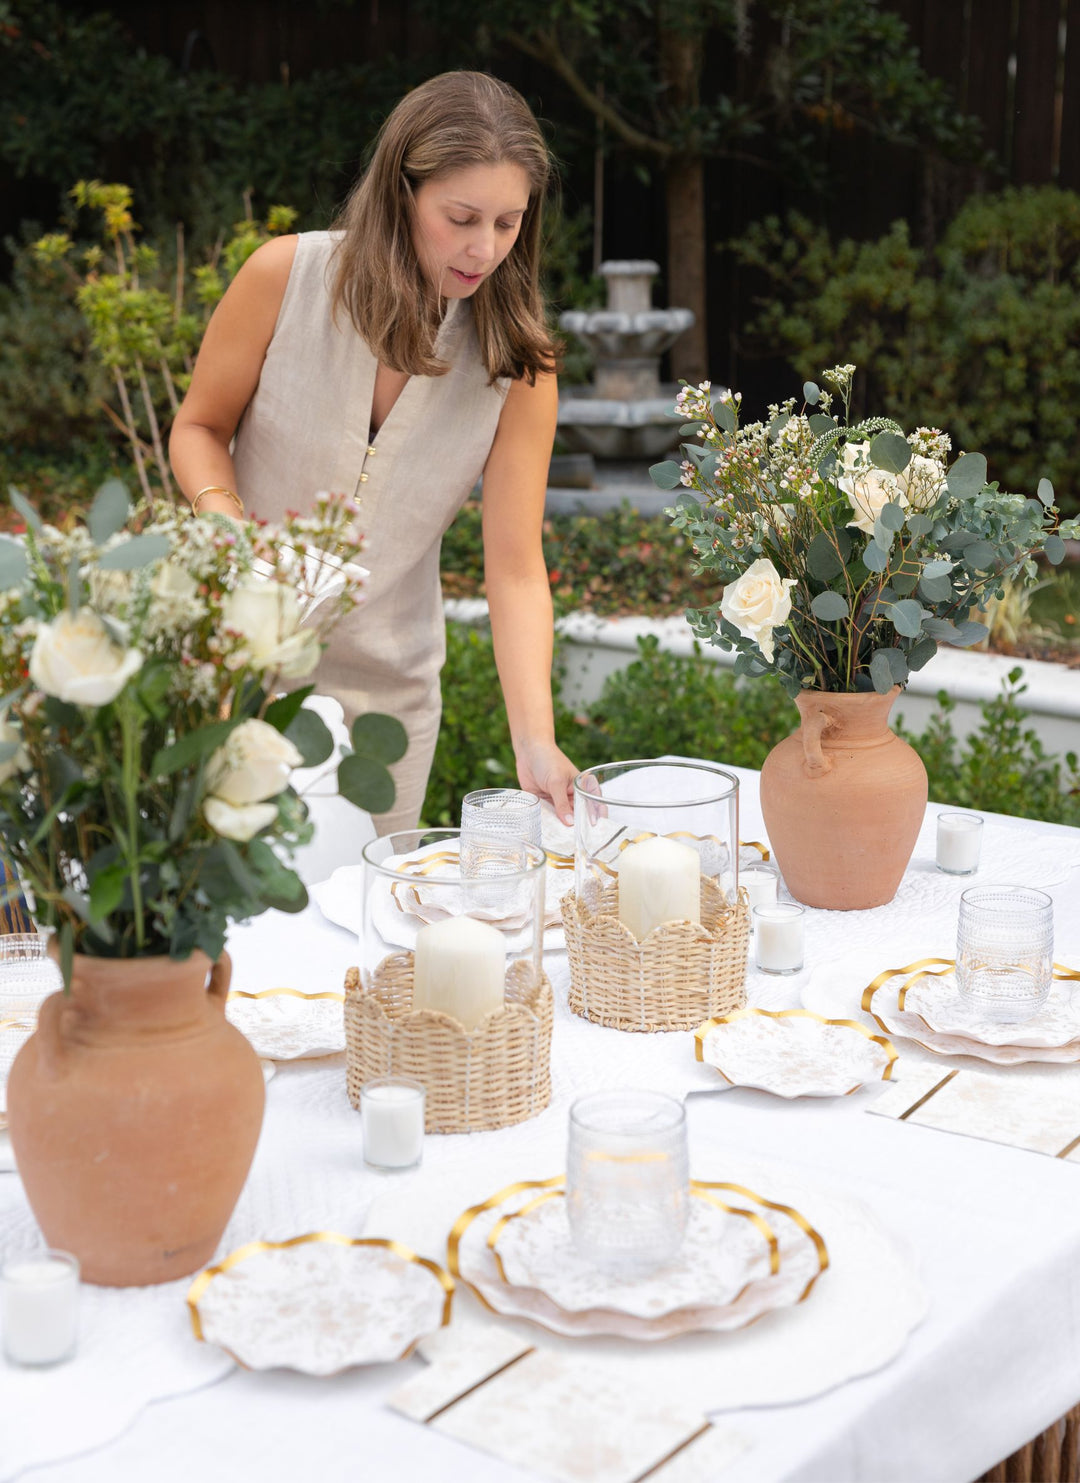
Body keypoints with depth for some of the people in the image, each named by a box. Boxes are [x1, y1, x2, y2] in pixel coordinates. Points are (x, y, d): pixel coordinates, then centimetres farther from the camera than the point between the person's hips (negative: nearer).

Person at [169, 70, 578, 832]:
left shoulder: (519, 363, -9)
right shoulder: (286, 275, -12)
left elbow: (516, 569, -12)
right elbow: (199, 428, 1)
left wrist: (536, 742, -23)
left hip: (385, 687, 1)